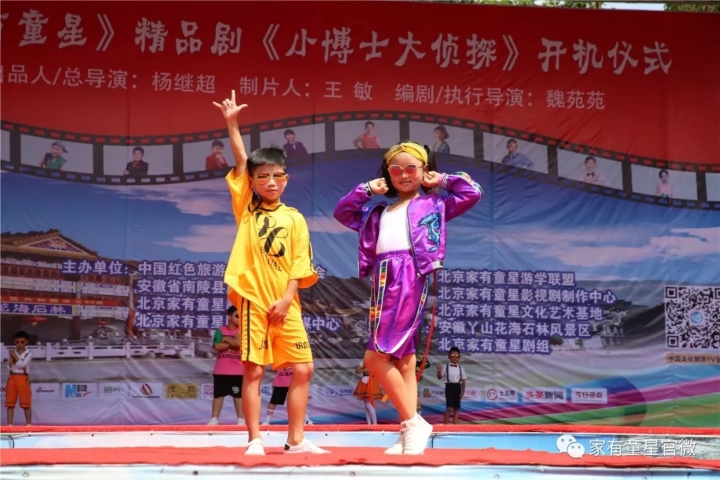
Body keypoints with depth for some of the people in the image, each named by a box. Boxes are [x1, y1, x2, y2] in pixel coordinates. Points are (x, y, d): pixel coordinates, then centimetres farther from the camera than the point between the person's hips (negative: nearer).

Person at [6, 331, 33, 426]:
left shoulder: (28, 353, -1)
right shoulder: (12, 353, 10)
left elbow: (22, 364, -15)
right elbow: (9, 367, 0)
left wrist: (14, 356, -8)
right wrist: (12, 357, -9)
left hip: (23, 378, -4)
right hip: (12, 378, 4)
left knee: (26, 403, -2)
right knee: (10, 403, 2)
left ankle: (29, 424, 3)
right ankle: (9, 424, 6)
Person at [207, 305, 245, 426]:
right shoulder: (220, 331, 5)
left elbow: (240, 343, -15)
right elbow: (216, 347, -8)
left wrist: (226, 339, -5)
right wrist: (233, 342, -11)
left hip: (238, 371, -1)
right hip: (220, 370, 1)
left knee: (238, 395, 3)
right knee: (218, 394, 4)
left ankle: (241, 419, 6)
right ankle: (214, 419, 8)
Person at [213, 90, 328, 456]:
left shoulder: (294, 218, 8)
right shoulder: (246, 208, 7)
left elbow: (300, 264, 2)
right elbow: (241, 162, -1)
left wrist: (286, 299, -9)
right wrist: (232, 124, -7)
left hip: (285, 304, 2)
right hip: (252, 299, -2)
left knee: (302, 369, 1)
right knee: (253, 371, -2)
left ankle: (296, 441, 11)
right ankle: (254, 441, 6)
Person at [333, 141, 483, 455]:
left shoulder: (434, 204, 12)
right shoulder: (379, 212, 25)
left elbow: (473, 193, 4)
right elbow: (342, 212, 27)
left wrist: (442, 181, 14)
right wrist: (367, 189, 20)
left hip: (410, 279, -6)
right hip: (383, 282, 6)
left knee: (375, 357, -15)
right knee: (401, 358, 3)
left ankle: (413, 423, -8)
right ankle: (409, 431, 3)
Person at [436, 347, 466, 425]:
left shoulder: (461, 368, 5)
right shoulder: (445, 367, -1)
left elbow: (463, 381, 6)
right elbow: (440, 377, -4)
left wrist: (462, 392, -1)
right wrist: (439, 371, -25)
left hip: (457, 387, 3)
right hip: (449, 387, -3)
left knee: (456, 407, 5)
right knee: (449, 407, -9)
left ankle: (455, 424, 9)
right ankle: (445, 424, -3)